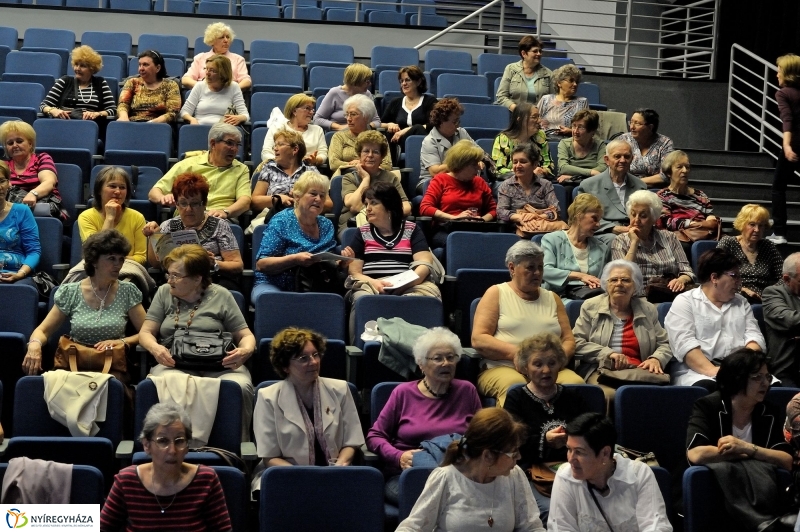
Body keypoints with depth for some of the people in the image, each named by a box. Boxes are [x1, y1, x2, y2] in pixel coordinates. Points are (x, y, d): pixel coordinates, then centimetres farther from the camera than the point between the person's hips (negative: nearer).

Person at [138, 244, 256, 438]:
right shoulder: (164, 293, 19)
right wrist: (155, 348, -10)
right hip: (175, 363, 1)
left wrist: (245, 351, -14)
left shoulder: (220, 296, 12)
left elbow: (246, 336, 12)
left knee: (240, 386, -35)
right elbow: (146, 332, 15)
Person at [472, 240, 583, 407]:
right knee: (515, 385, -38)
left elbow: (568, 340, 17)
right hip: (503, 368, -3)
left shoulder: (552, 298, 24)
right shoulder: (496, 293, 11)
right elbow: (478, 339, -1)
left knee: (576, 383, -29)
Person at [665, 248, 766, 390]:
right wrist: (712, 371, -24)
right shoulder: (684, 302, 5)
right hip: (697, 372, -5)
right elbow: (685, 344, -9)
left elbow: (754, 336, 11)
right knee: (706, 388, -41)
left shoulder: (741, 302, 23)